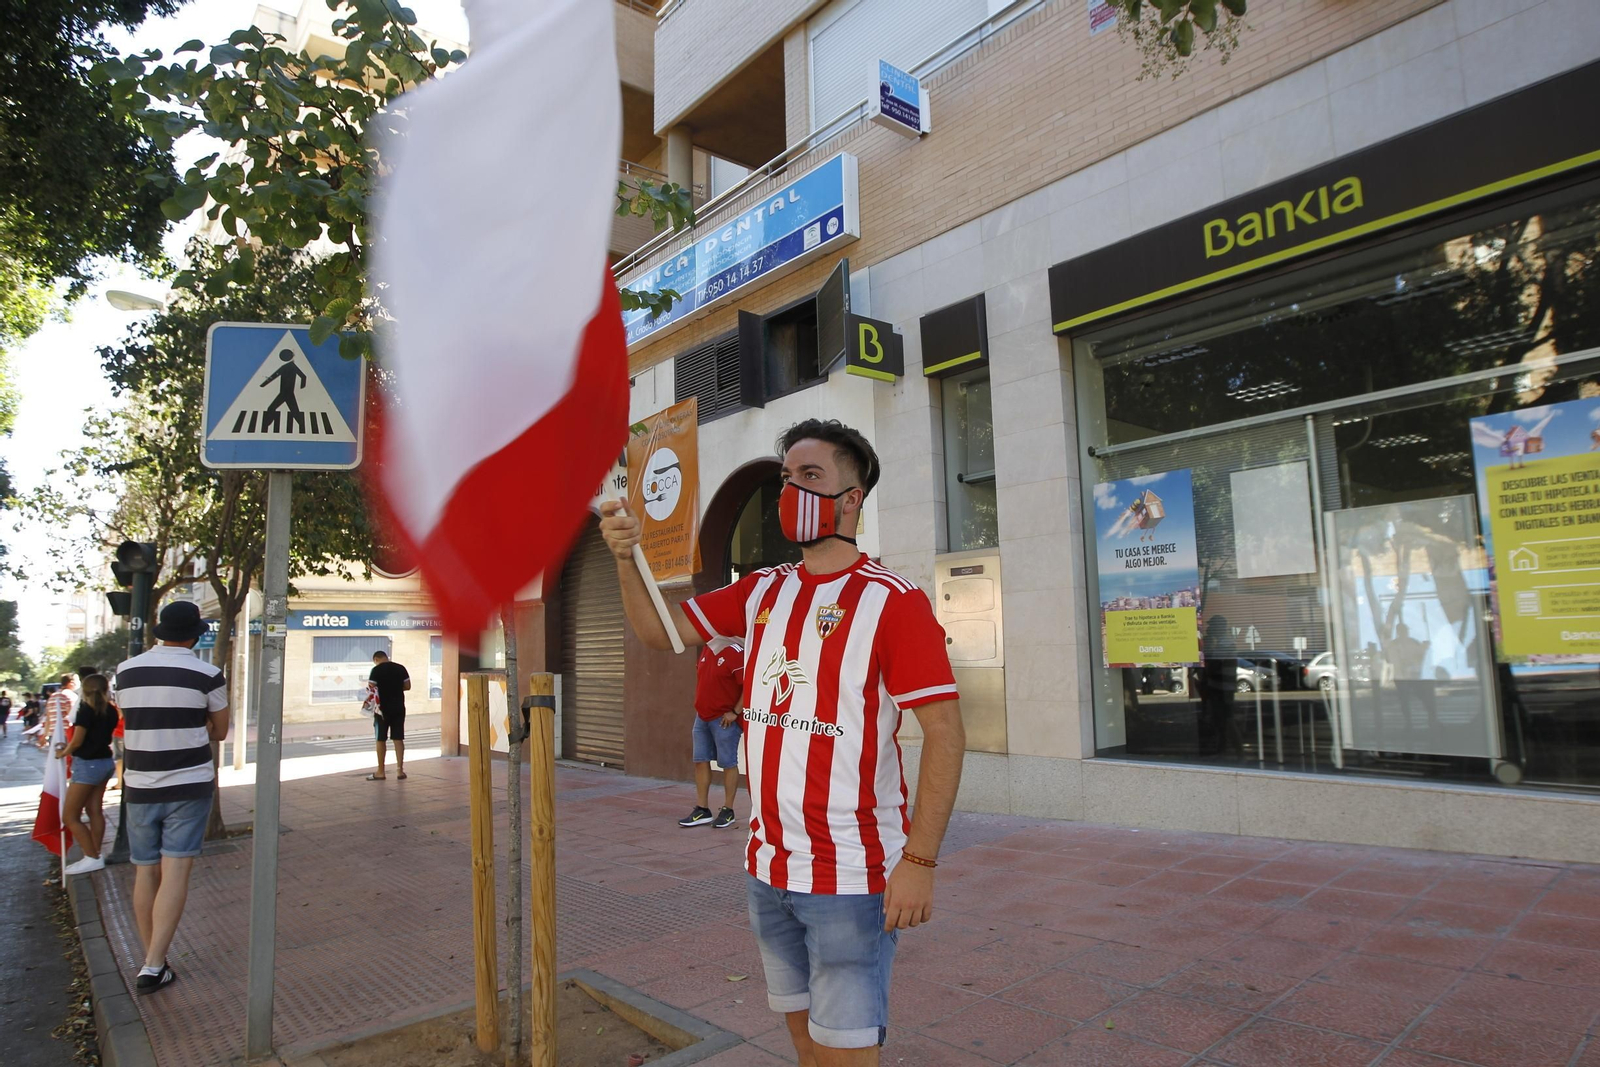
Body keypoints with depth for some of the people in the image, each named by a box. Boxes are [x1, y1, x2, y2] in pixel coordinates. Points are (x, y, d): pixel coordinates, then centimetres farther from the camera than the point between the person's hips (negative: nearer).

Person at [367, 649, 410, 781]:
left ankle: (380, 772, 8)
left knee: (380, 739, 4)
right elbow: (407, 686, 8)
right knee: (398, 739, 6)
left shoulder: (376, 670, -8)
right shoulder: (401, 668, 4)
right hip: (398, 708, 4)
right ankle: (400, 770, 6)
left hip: (383, 708, -4)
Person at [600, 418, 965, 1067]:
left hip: (851, 873, -6)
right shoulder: (761, 592, 8)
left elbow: (944, 730, -16)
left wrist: (919, 861, -21)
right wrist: (627, 558, -6)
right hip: (767, 867, 6)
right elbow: (659, 631, 12)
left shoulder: (891, 600, -12)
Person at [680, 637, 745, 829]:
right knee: (700, 761, 9)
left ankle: (728, 811, 13)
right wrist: (699, 705, 15)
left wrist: (735, 712, -17)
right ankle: (702, 810, 18)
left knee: (728, 763, 2)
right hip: (702, 716, 8)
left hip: (724, 720, -8)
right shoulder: (706, 649, 10)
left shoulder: (735, 653, -16)